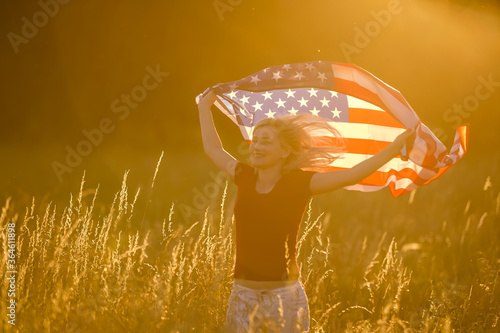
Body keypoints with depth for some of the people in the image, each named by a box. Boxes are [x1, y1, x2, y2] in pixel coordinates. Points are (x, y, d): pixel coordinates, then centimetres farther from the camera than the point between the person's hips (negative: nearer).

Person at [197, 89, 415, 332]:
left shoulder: (299, 183, -6)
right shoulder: (244, 178, 4)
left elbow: (352, 174, -14)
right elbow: (213, 149, 21)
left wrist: (392, 150, -20)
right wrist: (205, 108, 31)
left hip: (284, 295, -3)